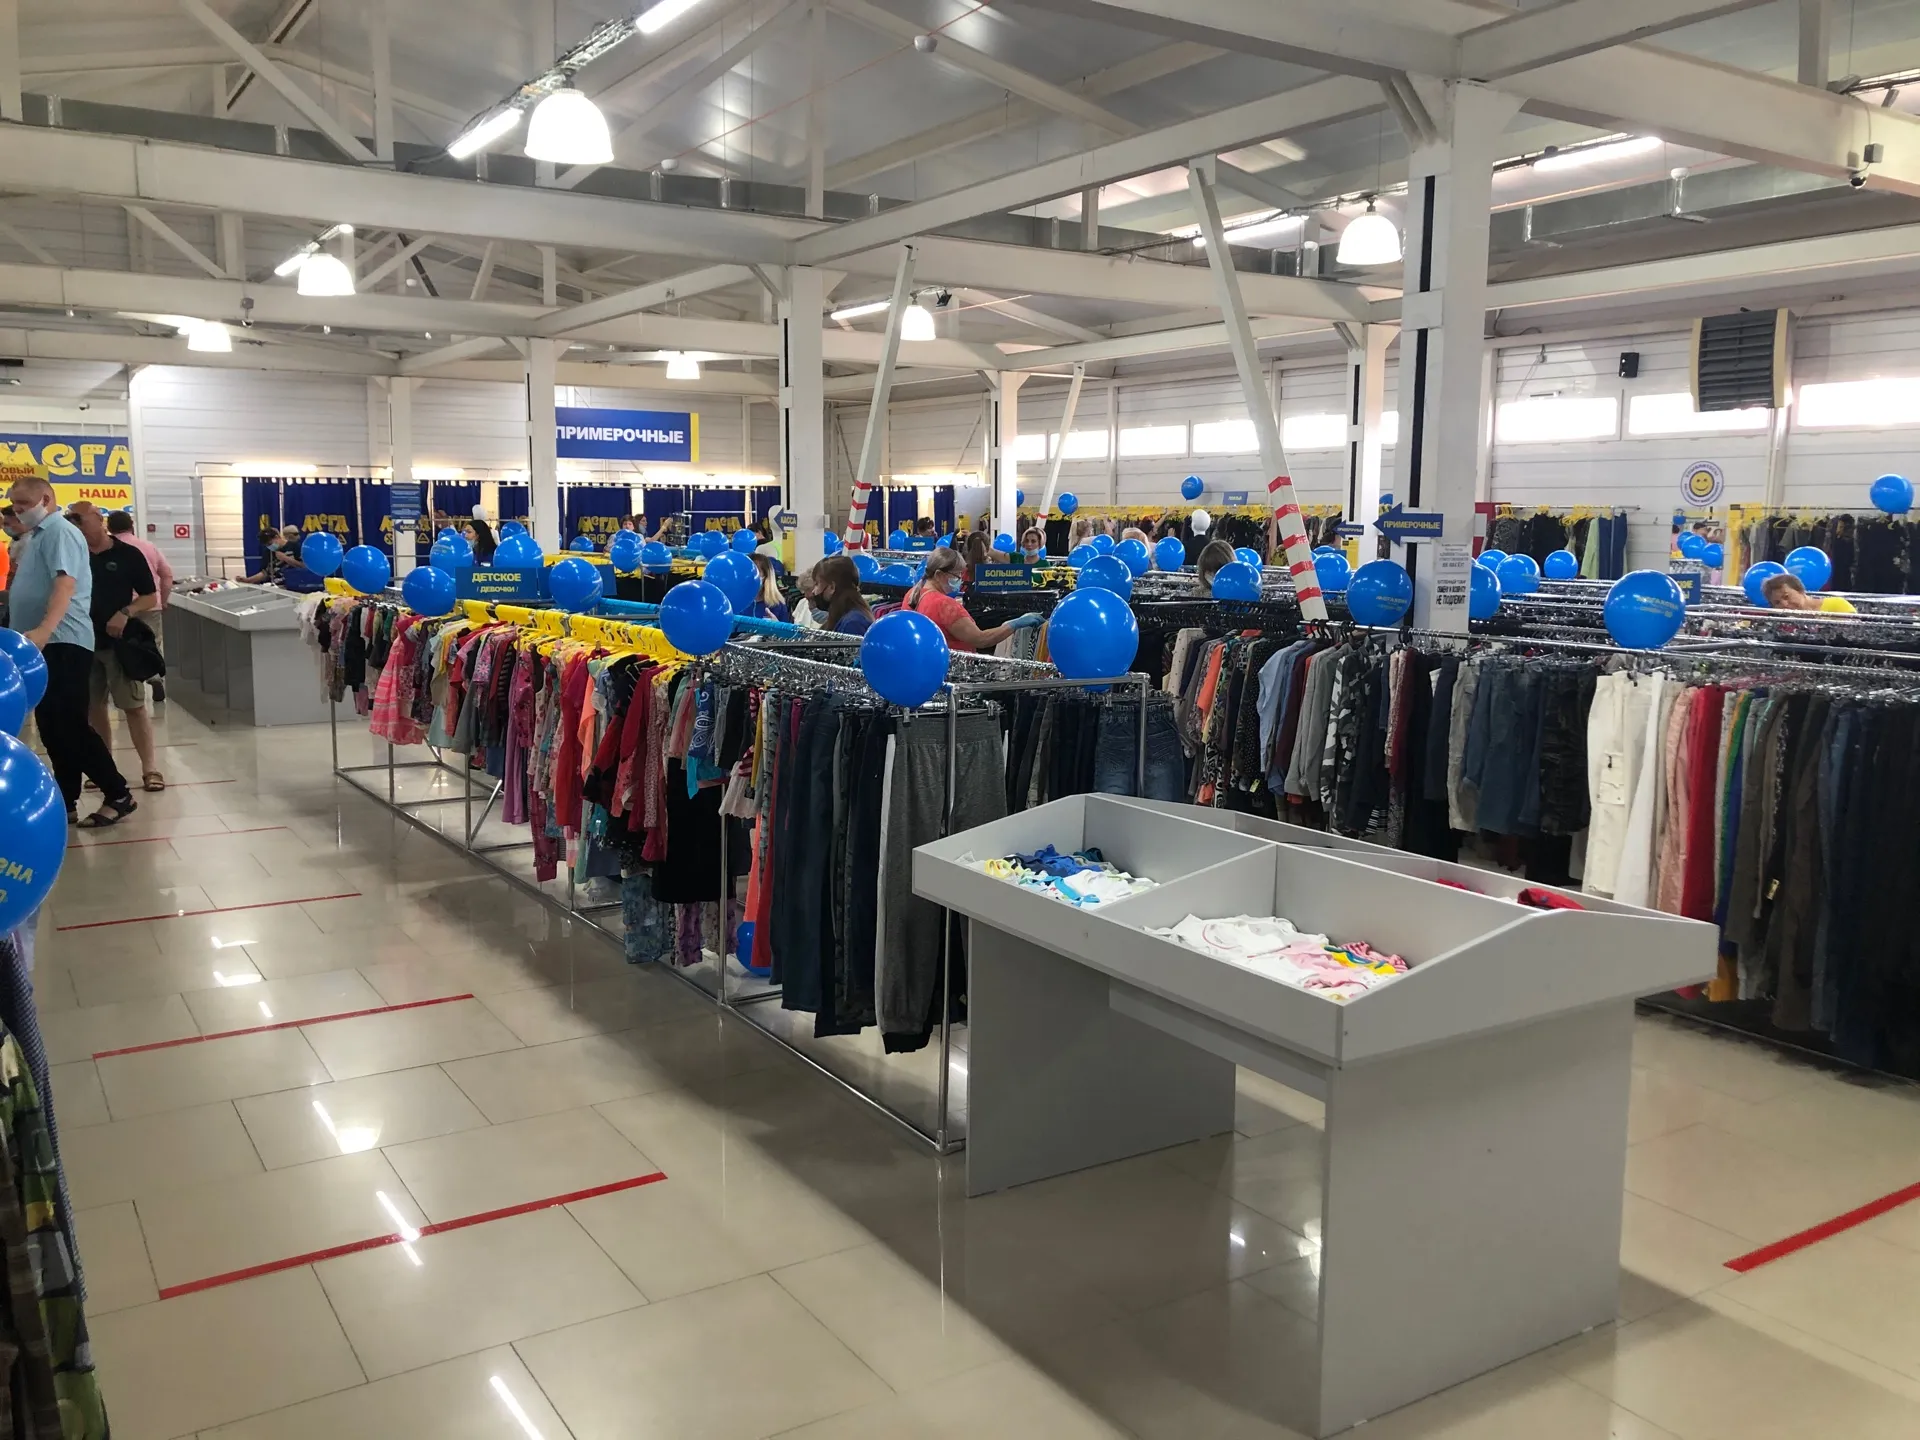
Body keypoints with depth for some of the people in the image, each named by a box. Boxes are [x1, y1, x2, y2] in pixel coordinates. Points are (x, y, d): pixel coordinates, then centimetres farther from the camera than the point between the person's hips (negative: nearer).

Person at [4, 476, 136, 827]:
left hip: (61, 644, -10)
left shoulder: (59, 531, -10)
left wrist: (44, 630, -38)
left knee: (68, 727, -11)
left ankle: (118, 795, -5)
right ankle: (65, 802, 15)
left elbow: (65, 582, -26)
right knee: (53, 729, 10)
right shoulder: (39, 535, 20)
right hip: (43, 644, 10)